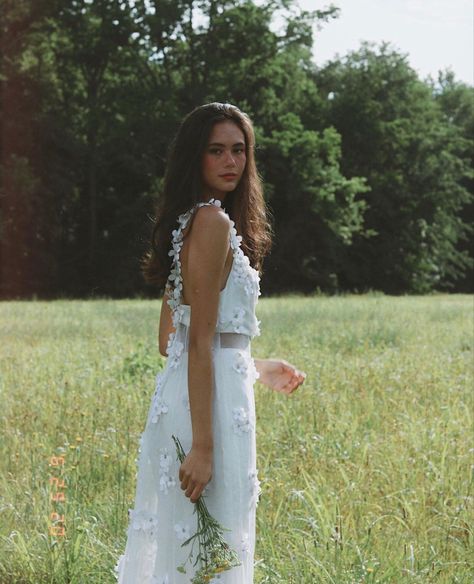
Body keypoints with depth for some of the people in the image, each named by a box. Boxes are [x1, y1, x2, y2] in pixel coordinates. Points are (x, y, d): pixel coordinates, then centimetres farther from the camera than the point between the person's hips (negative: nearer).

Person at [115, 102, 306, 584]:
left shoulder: (189, 221, 15)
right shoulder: (213, 223, -13)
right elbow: (201, 341, -19)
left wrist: (256, 368, 26)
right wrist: (203, 447, -22)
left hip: (180, 387, 10)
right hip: (213, 401, -10)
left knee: (177, 544, 16)